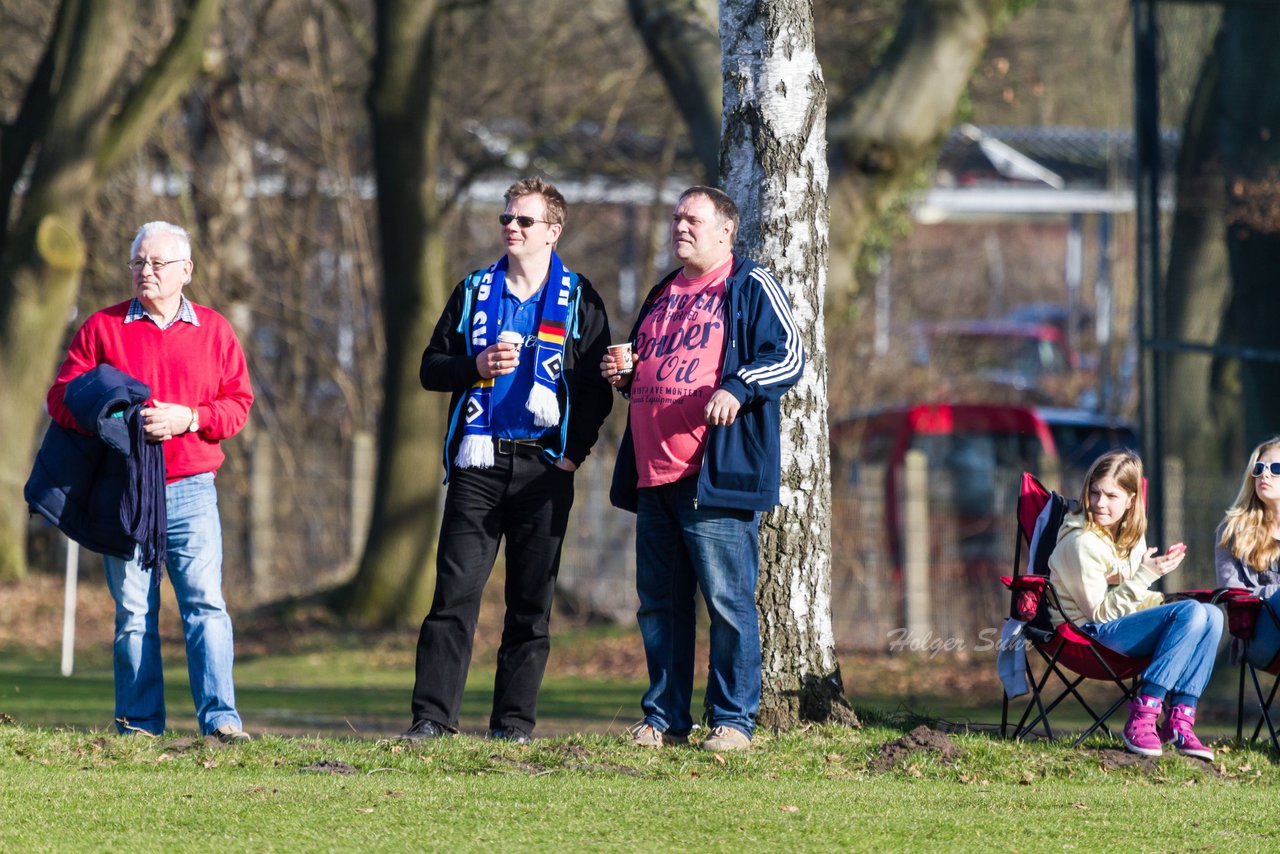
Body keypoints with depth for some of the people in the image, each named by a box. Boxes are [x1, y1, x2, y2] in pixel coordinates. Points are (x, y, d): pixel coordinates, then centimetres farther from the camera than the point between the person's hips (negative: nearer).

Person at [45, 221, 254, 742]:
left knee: (204, 600, -10)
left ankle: (219, 717, -13)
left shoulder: (214, 331, 10)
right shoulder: (101, 328, 8)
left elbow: (238, 402, 7)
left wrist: (189, 419, -11)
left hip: (190, 488, 0)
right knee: (133, 610, 1)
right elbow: (61, 399, 5)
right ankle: (138, 723, 5)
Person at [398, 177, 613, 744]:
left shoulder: (578, 300, 7)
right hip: (478, 463, 1)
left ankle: (514, 720, 5)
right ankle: (432, 715, -8)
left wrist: (573, 453, -4)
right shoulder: (473, 292, 12)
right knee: (455, 592, -6)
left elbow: (598, 388, 6)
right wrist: (476, 366, -8)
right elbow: (431, 368, 12)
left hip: (544, 468, -1)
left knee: (531, 602, 1)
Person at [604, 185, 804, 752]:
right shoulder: (663, 296, 23)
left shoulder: (750, 289, 1)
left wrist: (737, 389, -23)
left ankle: (733, 720, -4)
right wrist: (622, 375, 11)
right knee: (659, 602, 8)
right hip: (654, 473, 8)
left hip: (716, 477, -8)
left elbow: (788, 356, -9)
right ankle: (664, 719, 14)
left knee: (727, 601, -7)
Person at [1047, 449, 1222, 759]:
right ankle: (1140, 721, -30)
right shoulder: (1081, 542, -15)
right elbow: (1100, 612, -16)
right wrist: (1146, 576, -24)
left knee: (1212, 616, -13)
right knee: (1191, 613, -26)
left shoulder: (1132, 535, 10)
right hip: (1091, 631, -8)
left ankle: (1179, 721, -19)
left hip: (1125, 619, 8)